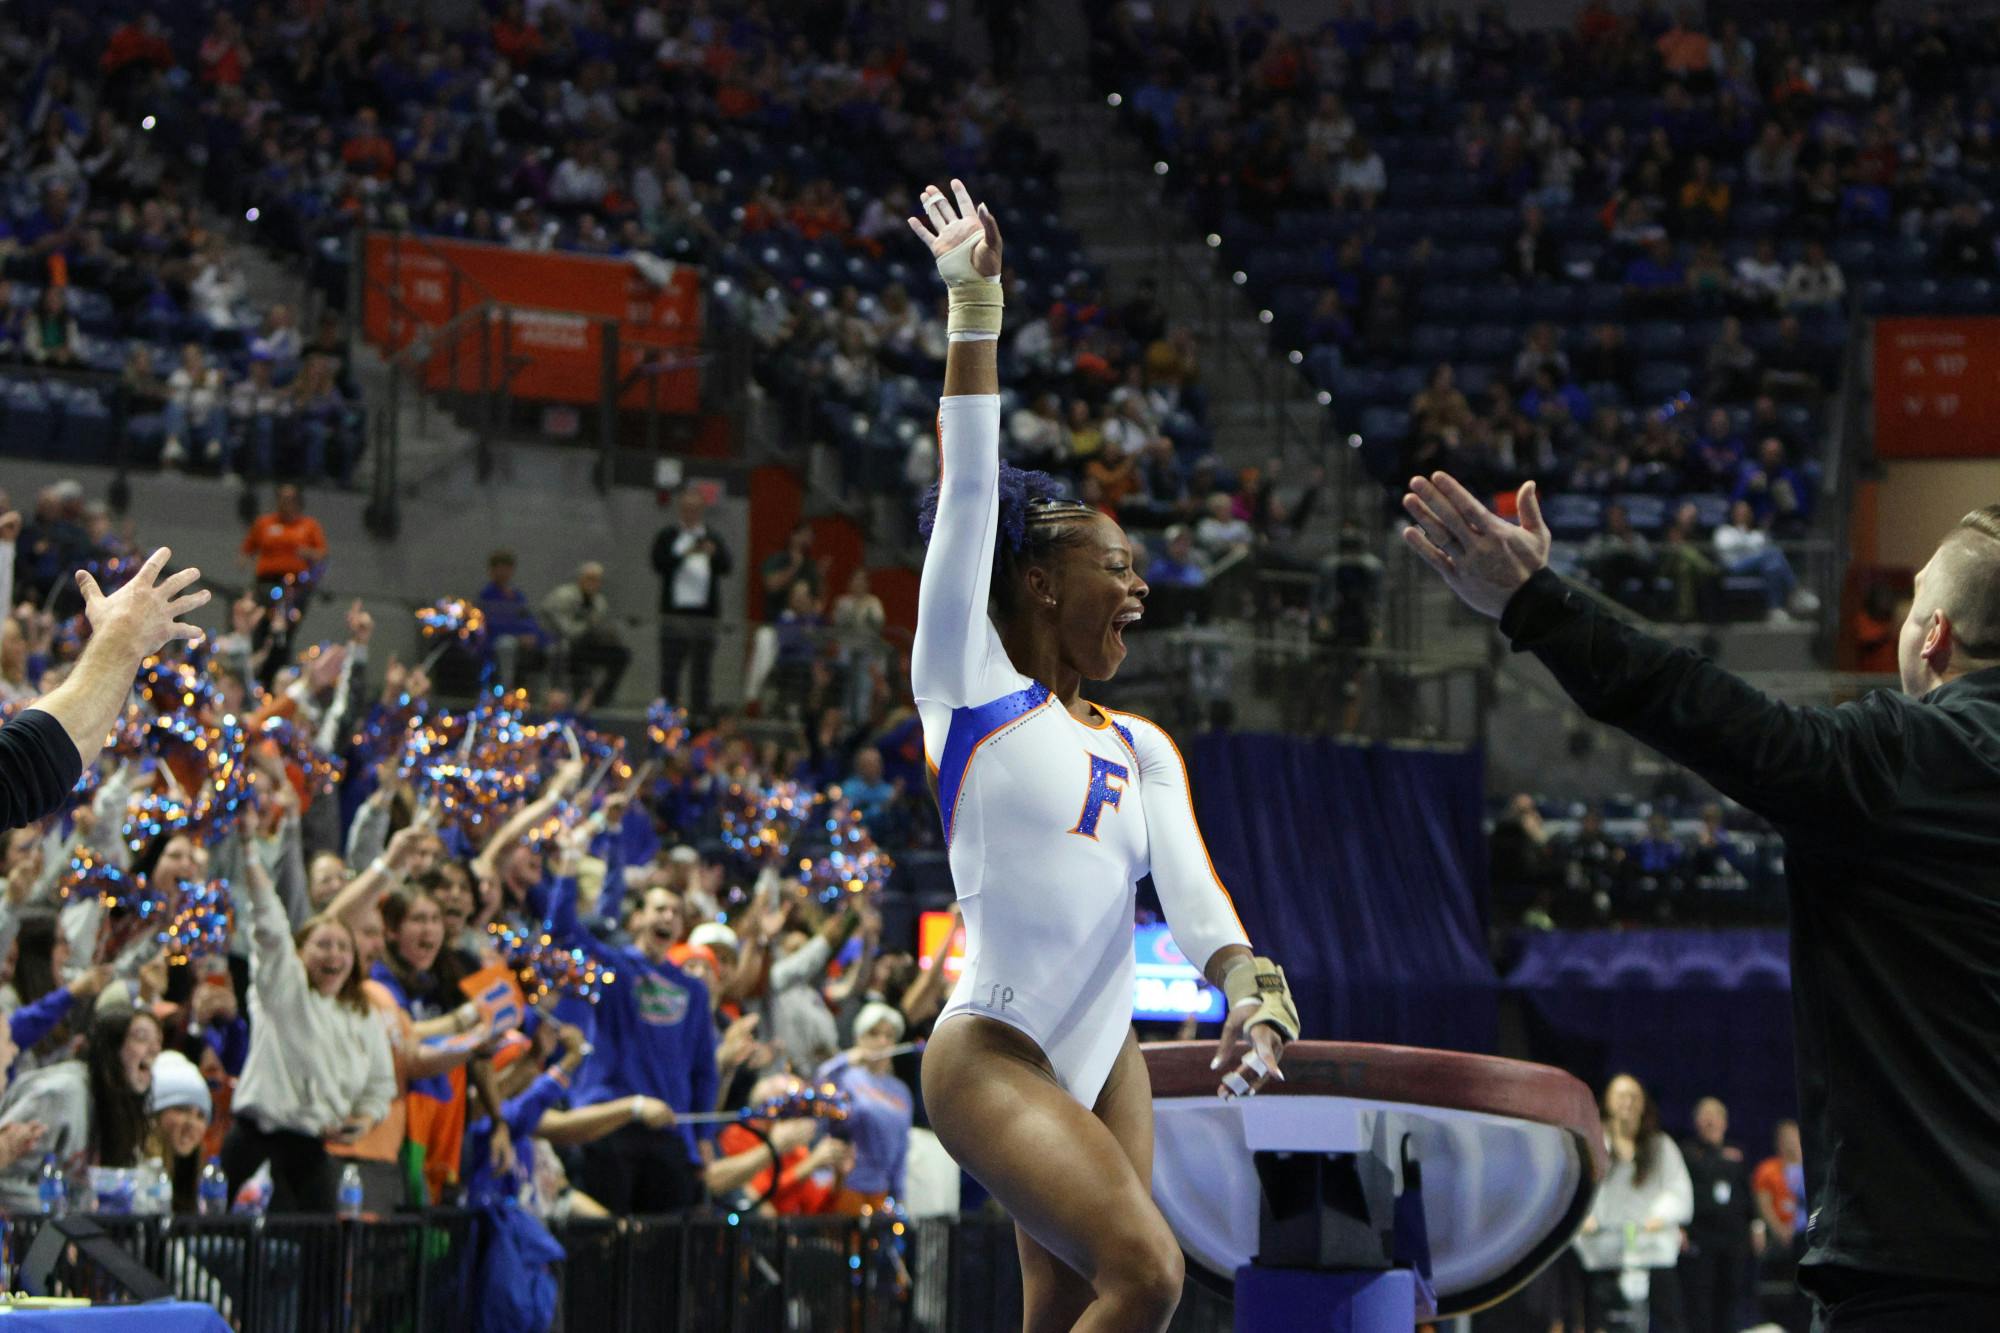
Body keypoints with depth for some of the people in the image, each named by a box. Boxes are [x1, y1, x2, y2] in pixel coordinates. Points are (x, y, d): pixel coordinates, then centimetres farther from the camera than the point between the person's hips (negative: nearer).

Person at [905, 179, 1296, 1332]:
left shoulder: (1143, 750, 16)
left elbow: (1189, 887, 2)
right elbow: (967, 493, -7)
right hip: (995, 1052, -7)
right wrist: (976, 313, -10)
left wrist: (1246, 980, -18)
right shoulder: (970, 685, -1)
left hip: (1107, 1057, 7)